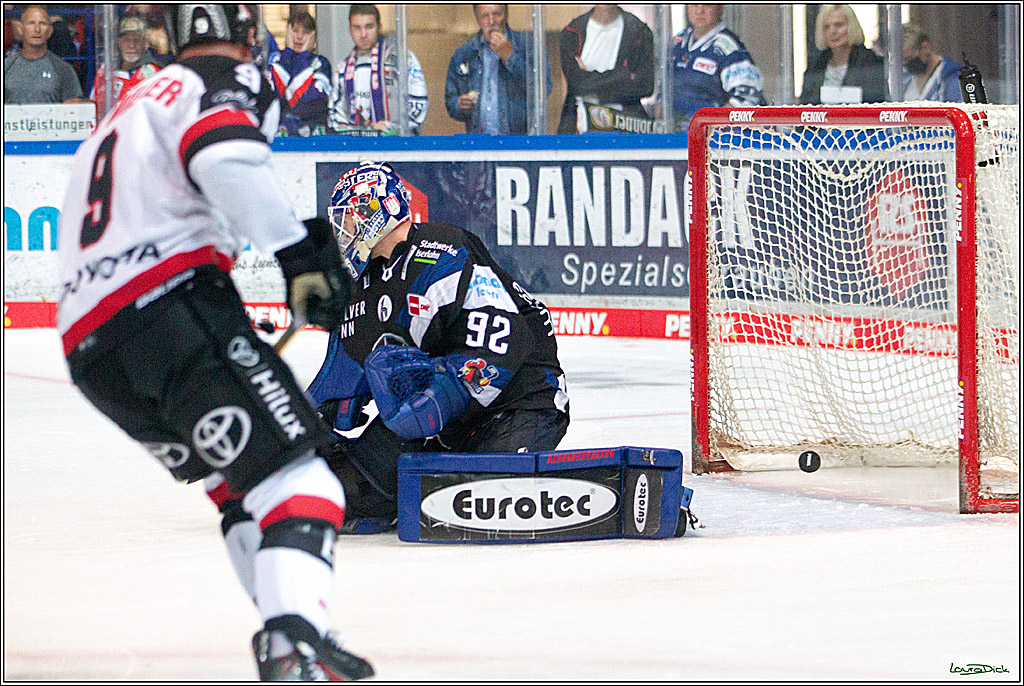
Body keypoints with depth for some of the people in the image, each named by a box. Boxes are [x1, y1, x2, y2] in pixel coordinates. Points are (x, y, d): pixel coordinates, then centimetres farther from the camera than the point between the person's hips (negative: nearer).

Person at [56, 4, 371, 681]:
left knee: (241, 490, 22)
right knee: (297, 482, -14)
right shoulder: (230, 81, 5)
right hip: (173, 311, -9)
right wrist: (299, 251, -17)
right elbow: (228, 159, -18)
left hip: (89, 347, 9)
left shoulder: (131, 107, 33)